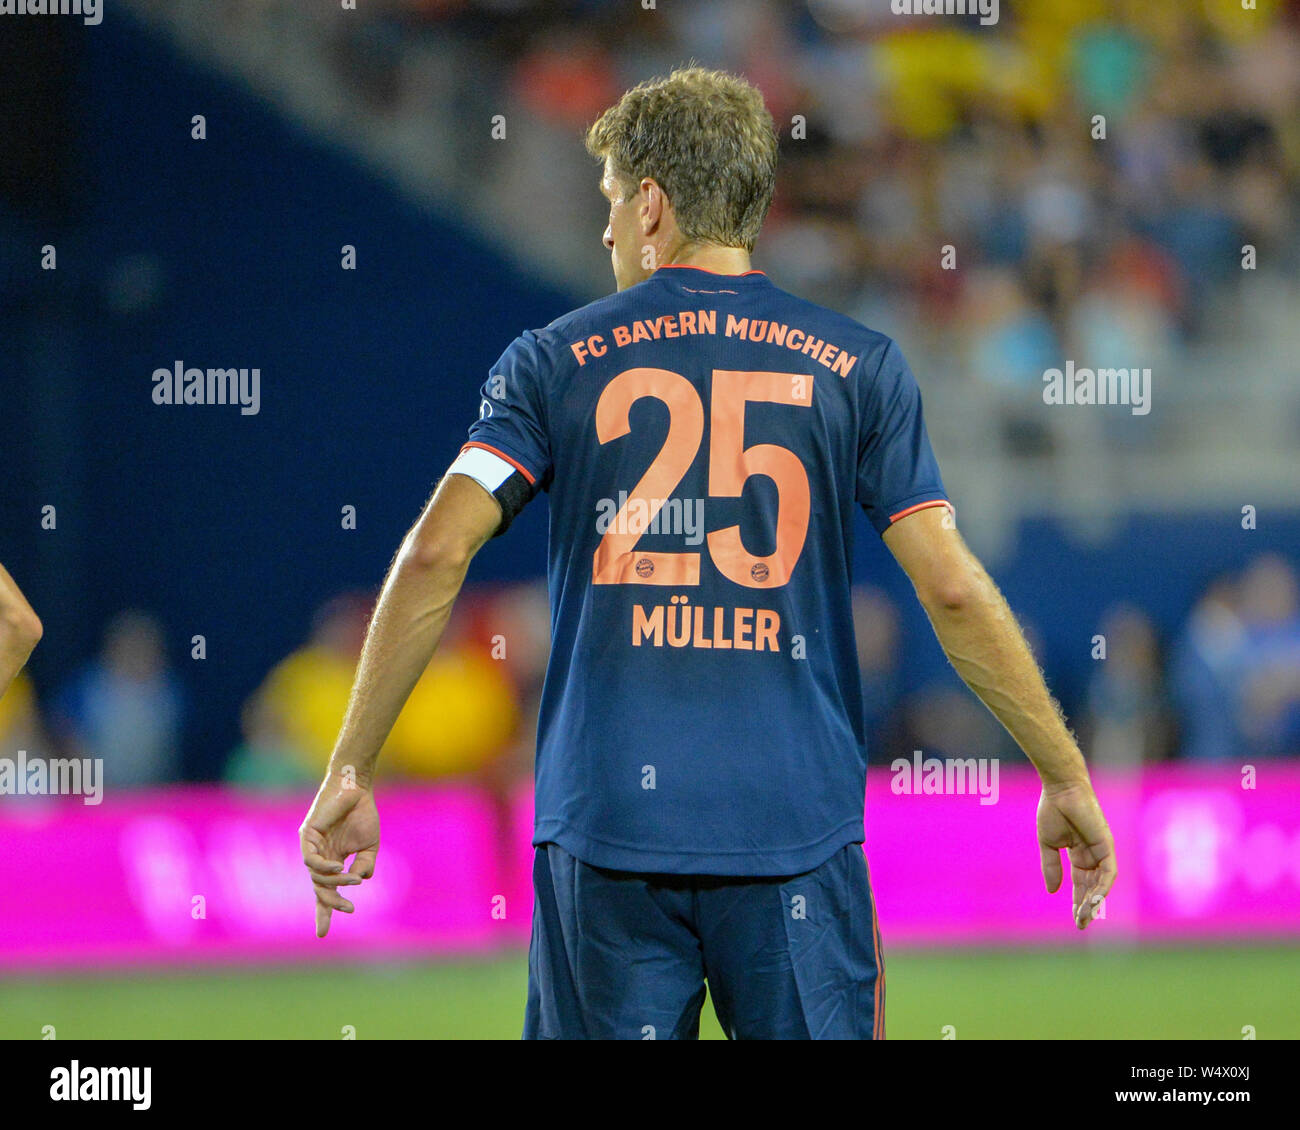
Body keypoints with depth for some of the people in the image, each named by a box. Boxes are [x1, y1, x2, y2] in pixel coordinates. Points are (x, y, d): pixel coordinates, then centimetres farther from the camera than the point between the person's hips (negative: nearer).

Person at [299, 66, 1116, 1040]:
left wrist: (348, 775, 0)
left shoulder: (555, 363, 4)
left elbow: (436, 556, -4)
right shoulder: (857, 367, 4)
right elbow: (952, 590, -2)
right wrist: (1069, 782, 5)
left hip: (604, 824, 0)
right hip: (796, 833, 0)